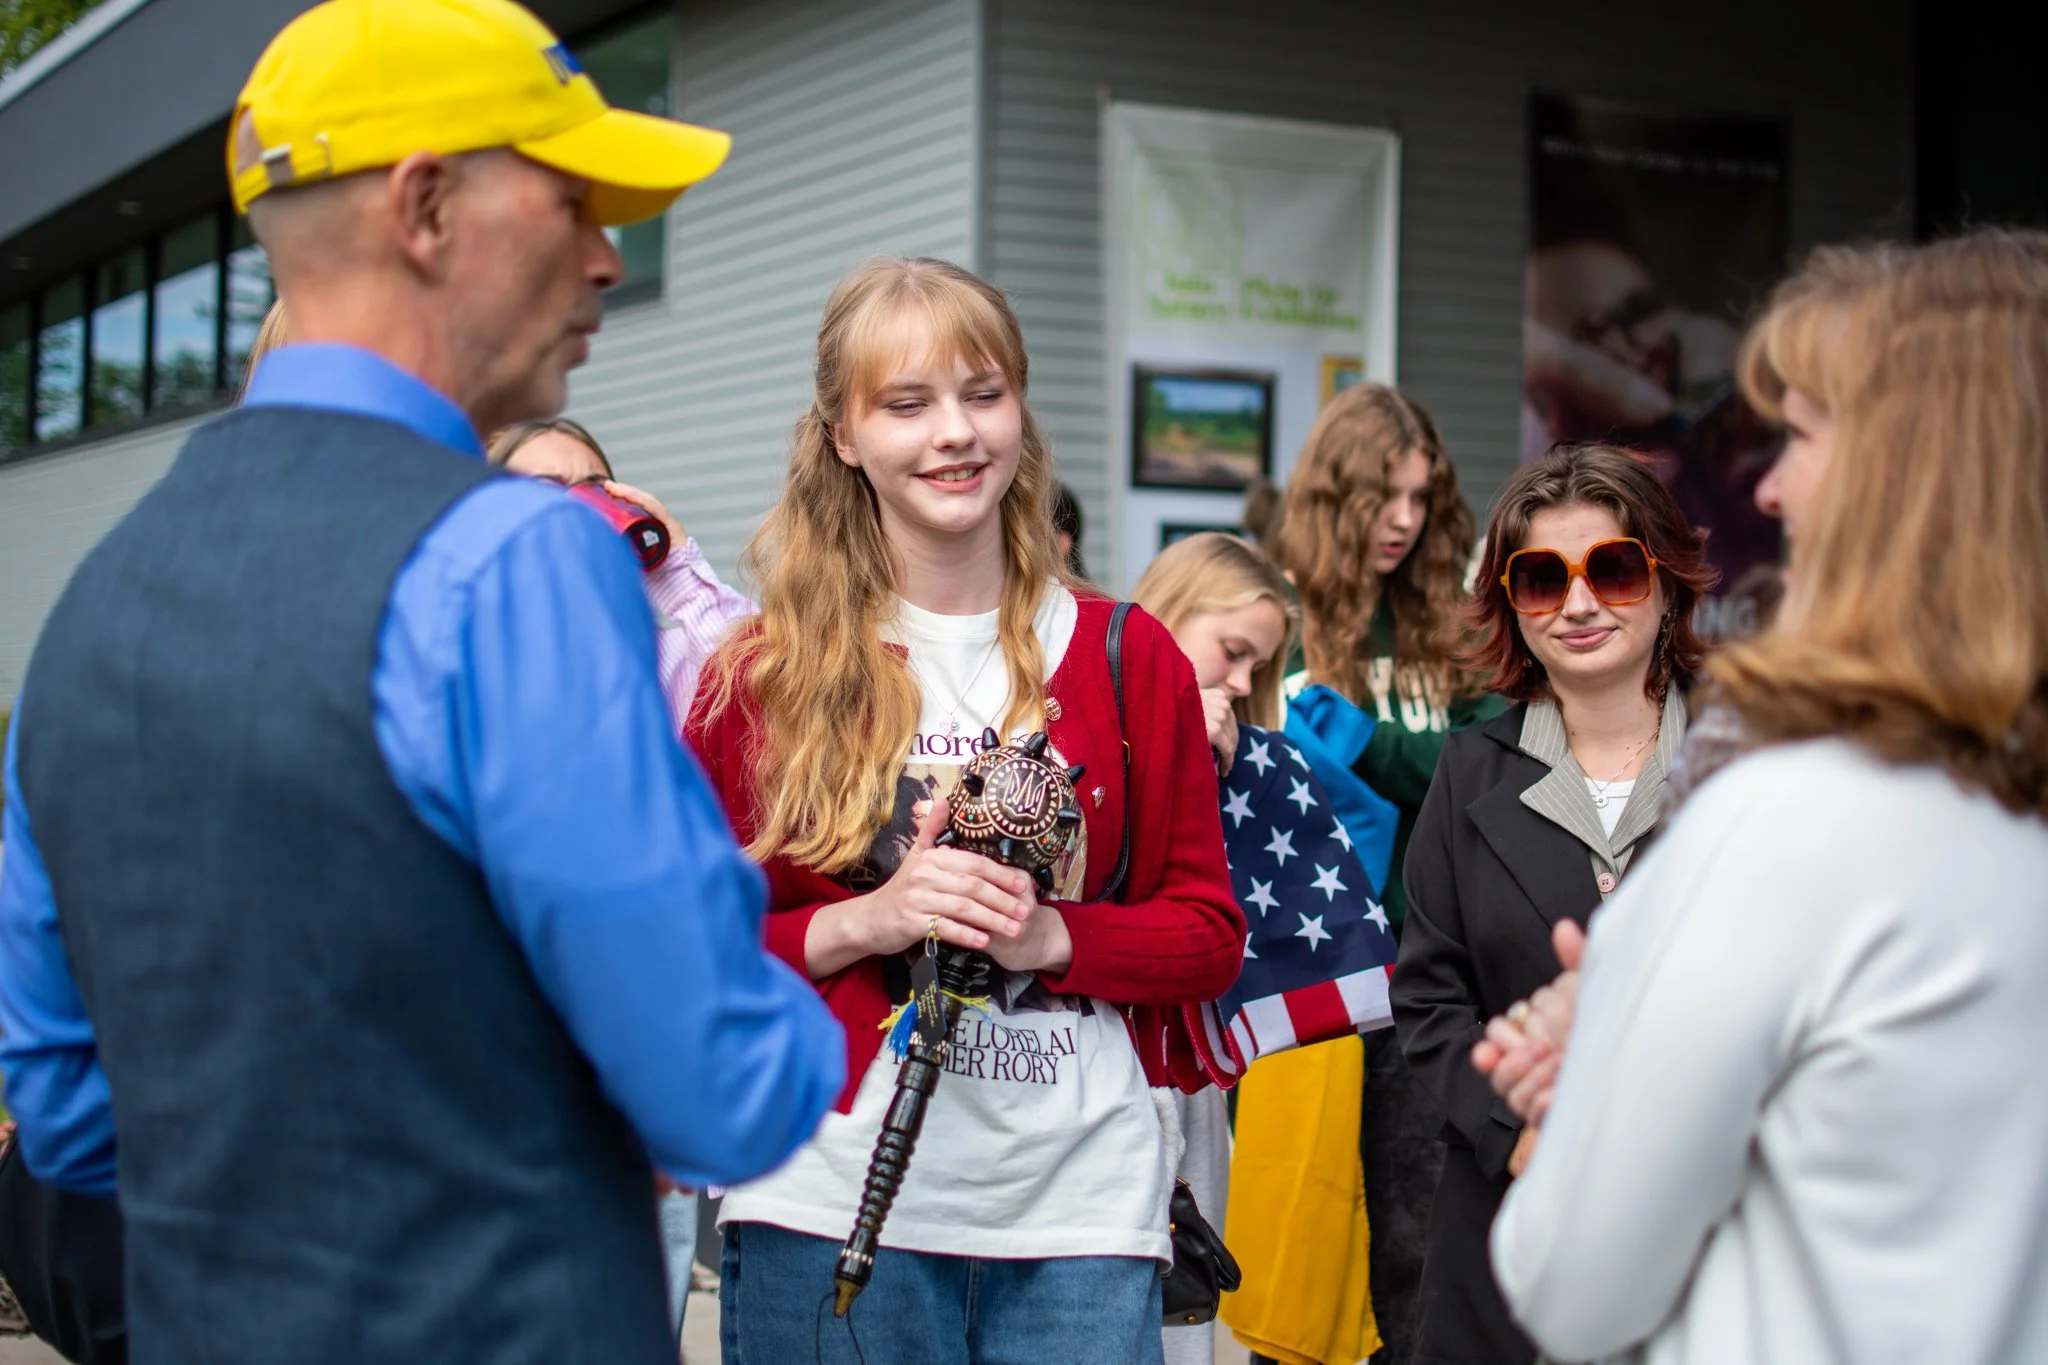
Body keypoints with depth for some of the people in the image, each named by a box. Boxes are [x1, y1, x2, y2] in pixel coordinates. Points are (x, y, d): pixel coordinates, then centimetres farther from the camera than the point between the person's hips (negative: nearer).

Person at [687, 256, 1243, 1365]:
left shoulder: (1128, 658, 7)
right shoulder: (761, 678, 2)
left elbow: (1208, 932, 8)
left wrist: (1052, 937, -11)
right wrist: (864, 922, -14)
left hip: (1080, 1204, 1)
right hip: (835, 1201, -1)